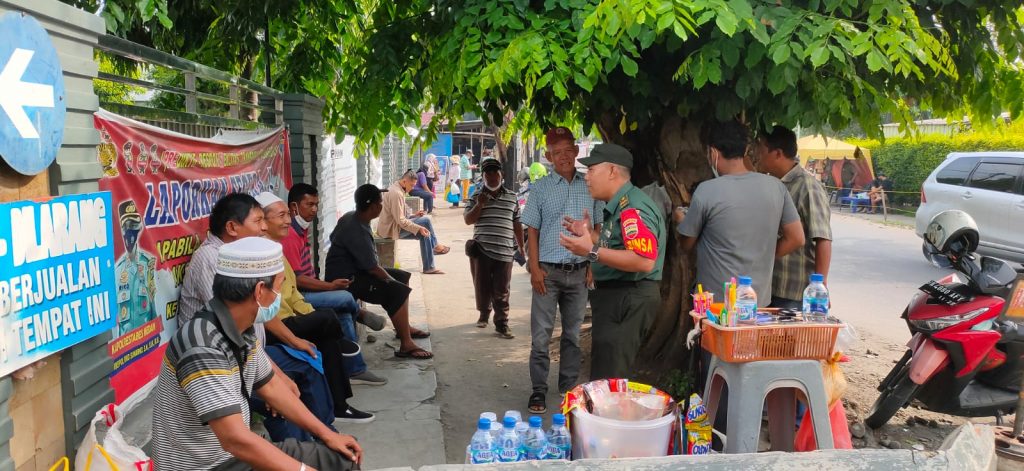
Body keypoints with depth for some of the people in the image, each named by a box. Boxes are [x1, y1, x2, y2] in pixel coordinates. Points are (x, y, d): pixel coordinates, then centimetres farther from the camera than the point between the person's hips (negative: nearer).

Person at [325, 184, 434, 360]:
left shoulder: (352, 217, 4)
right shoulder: (357, 231, -28)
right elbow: (372, 268, -25)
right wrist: (392, 281, -8)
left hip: (354, 270, 11)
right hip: (346, 280, -11)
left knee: (402, 277, 16)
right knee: (398, 291, -25)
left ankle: (404, 327, 27)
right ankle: (406, 345, -22)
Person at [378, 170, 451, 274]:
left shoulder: (397, 190, 13)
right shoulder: (396, 194, -21)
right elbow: (400, 221, -24)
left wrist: (413, 215, 7)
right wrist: (419, 228, -22)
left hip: (393, 226, 10)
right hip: (392, 229, -10)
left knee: (424, 234, 3)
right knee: (426, 221, -14)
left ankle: (429, 268, 4)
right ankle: (435, 246, 4)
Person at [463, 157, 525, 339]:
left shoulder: (511, 197, 9)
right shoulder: (476, 196, 6)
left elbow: (517, 224, 13)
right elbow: (468, 220, 0)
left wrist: (521, 248, 12)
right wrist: (479, 205, -16)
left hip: (504, 251, 0)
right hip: (481, 249, 0)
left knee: (501, 290, 0)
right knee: (482, 286, 10)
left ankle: (502, 324, 4)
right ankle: (484, 313, 33)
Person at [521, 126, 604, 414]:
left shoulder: (590, 187, 7)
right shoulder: (540, 188, 1)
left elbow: (597, 227, 12)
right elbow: (532, 230, 1)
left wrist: (593, 264, 4)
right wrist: (534, 268, -7)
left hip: (579, 272, 2)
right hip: (548, 271, -2)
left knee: (573, 334, 12)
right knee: (541, 335, -1)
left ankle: (569, 387, 24)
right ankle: (538, 391, 9)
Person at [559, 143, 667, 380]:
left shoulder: (633, 207, -20)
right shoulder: (619, 205, 15)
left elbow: (644, 260, -30)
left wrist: (592, 251, -28)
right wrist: (590, 234, 16)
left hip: (628, 301, -11)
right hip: (616, 297, 11)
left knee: (607, 382, -5)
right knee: (613, 377, 21)